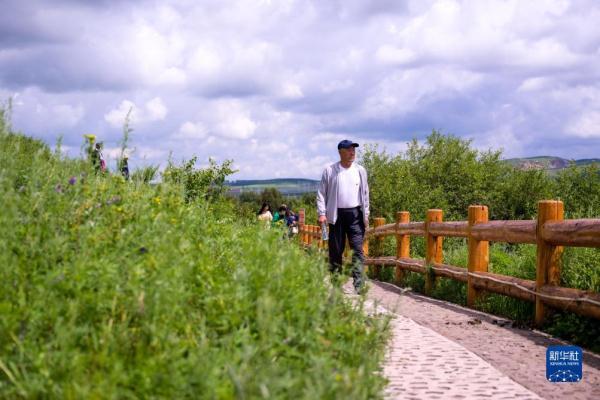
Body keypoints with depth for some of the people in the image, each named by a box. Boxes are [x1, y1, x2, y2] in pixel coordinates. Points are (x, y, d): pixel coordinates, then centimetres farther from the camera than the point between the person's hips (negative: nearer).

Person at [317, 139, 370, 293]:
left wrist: (366, 215, 8)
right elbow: (321, 193, 4)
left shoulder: (360, 170, 8)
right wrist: (322, 214, -6)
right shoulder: (330, 171, 2)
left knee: (358, 249, -9)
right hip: (336, 215, -1)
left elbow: (365, 193, 13)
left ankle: (359, 286, -14)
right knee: (335, 250, 5)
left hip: (355, 214, 1)